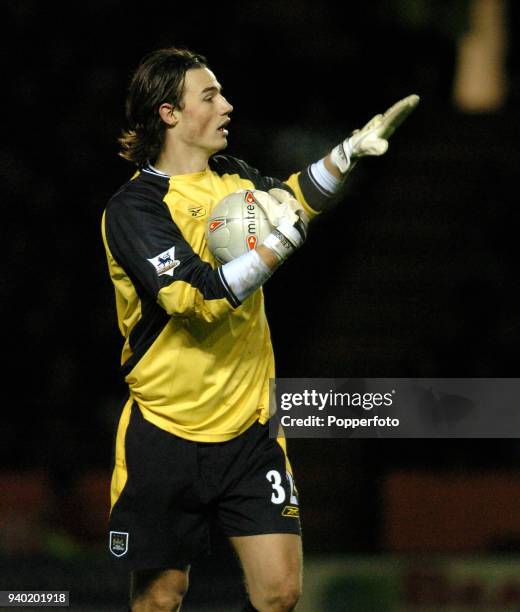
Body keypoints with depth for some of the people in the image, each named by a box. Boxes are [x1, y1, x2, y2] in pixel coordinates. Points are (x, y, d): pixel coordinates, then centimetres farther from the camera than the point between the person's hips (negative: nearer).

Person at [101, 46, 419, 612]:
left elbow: (293, 197, 32)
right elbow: (199, 298, -24)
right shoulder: (133, 208, -13)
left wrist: (349, 151, 19)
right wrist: (279, 242, -21)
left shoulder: (234, 179, 8)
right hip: (165, 436, -5)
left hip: (248, 427, 5)